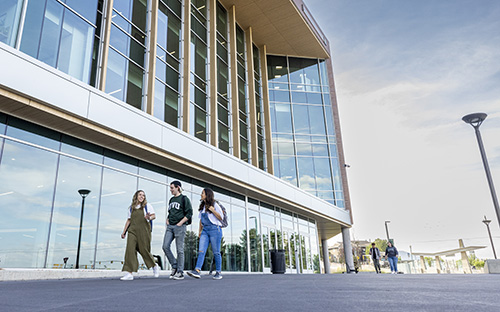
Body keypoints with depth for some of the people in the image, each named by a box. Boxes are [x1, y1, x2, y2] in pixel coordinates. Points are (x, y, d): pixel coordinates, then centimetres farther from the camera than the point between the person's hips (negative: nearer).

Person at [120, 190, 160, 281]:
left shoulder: (147, 206, 9)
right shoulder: (131, 208, 18)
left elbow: (153, 216, 4)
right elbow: (129, 220, 21)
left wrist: (149, 217, -19)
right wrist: (124, 231, 16)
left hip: (144, 230, -3)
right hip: (132, 231, 3)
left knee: (144, 250, -2)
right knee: (130, 249, -12)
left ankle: (155, 266, 24)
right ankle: (129, 273, -12)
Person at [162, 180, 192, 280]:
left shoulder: (184, 199, -3)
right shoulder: (171, 200, 18)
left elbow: (189, 213, -9)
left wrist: (180, 223, -14)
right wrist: (167, 219, 11)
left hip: (180, 227, -7)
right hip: (170, 227, 7)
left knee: (179, 250, -4)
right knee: (165, 246, -5)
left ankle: (180, 272, 3)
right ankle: (174, 266, 11)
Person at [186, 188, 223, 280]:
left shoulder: (214, 204, 1)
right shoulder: (202, 206, 19)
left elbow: (221, 218, 0)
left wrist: (213, 211, -14)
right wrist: (200, 231, 18)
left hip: (214, 229, -5)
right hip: (205, 230, 5)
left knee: (216, 252, -2)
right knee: (201, 251, -8)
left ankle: (218, 272, 6)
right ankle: (197, 271, -17)